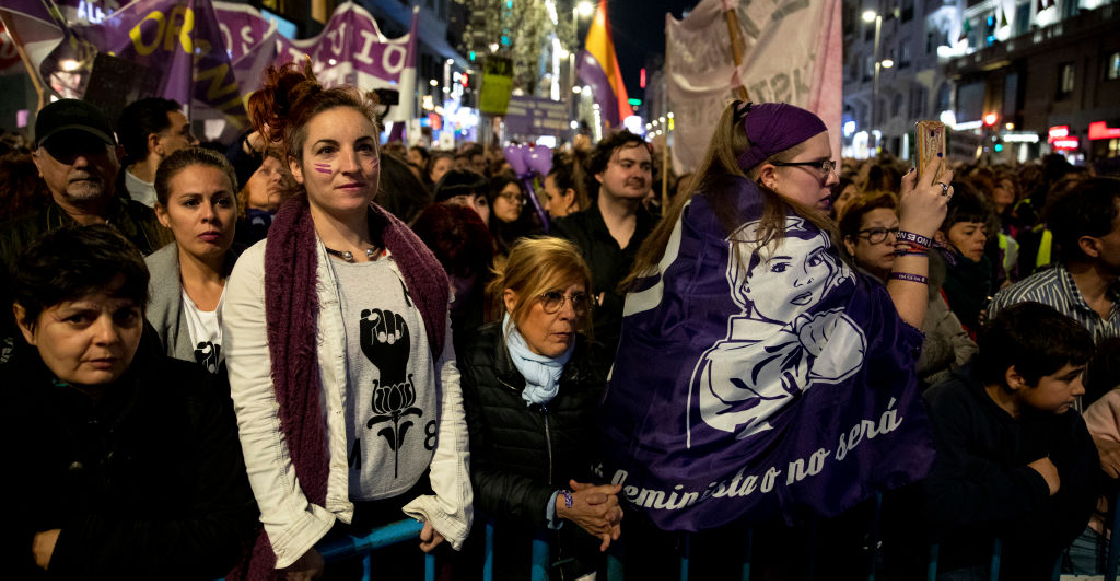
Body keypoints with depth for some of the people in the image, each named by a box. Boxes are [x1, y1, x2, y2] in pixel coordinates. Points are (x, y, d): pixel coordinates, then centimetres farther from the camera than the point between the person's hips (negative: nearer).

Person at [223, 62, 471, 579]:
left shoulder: (415, 264, 3)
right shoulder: (260, 270, -10)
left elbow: (446, 381, 3)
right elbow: (256, 418, -12)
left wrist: (449, 502, -1)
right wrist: (299, 538, -13)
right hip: (324, 521, -3)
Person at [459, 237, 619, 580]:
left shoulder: (594, 363, 0)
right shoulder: (474, 364, -11)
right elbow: (474, 473, -11)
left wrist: (603, 495, -14)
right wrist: (559, 504, -19)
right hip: (502, 549, -2)